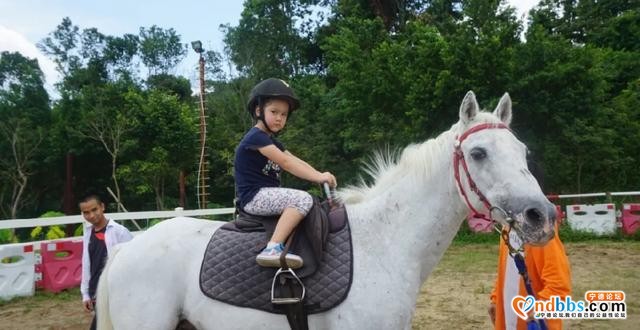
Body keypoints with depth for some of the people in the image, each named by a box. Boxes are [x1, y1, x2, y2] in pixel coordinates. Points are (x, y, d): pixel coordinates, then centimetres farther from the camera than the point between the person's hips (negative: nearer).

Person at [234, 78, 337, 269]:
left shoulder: (271, 142, 19)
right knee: (303, 199, -25)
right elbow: (286, 163, -19)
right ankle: (274, 248, -33)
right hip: (254, 197, -10)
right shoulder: (256, 136, -12)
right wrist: (318, 177, -18)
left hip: (265, 196, 10)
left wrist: (321, 176, -3)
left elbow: (297, 162, 11)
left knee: (305, 201, 16)